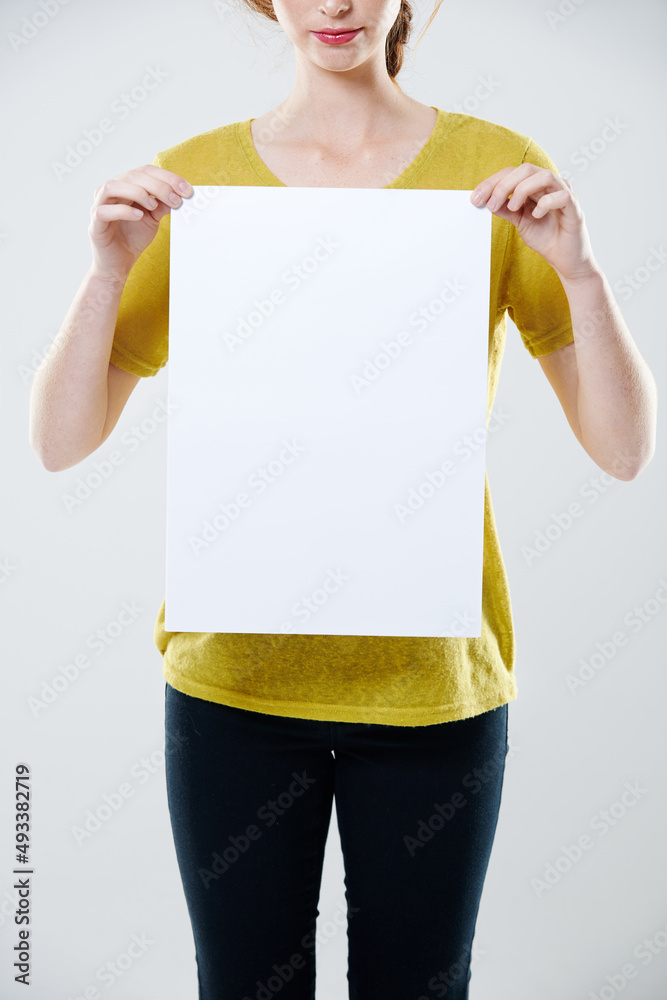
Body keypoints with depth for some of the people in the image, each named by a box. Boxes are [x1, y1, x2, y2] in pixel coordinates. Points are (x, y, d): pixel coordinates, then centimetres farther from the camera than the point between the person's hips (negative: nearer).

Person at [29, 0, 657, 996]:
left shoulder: (499, 168, -2)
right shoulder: (194, 176, 0)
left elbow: (626, 449, -5)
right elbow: (59, 443, -2)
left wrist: (579, 268, -19)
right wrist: (110, 270, -15)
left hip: (433, 680, 0)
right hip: (236, 676, 1)